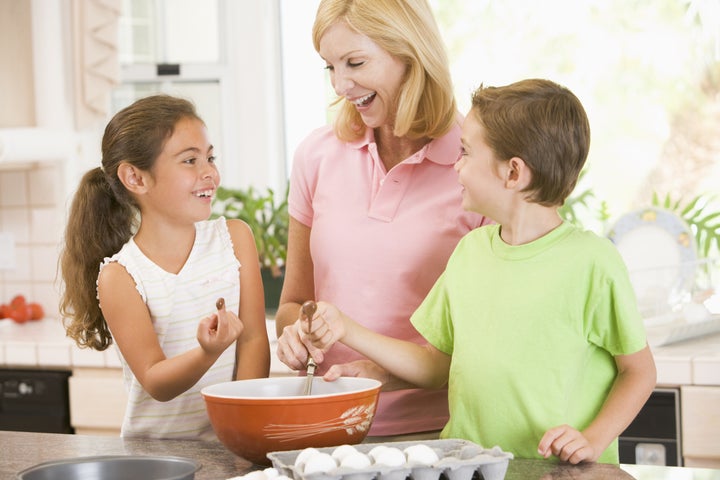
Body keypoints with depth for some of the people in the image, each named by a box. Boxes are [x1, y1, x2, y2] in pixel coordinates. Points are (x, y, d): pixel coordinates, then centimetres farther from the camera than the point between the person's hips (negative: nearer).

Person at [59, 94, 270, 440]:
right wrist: (209, 353, -27)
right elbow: (156, 383, -8)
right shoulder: (120, 276, -6)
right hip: (153, 448, -1)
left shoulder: (234, 238, 5)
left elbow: (254, 339, 2)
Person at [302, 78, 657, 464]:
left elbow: (639, 371, 0)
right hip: (468, 466, 4)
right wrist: (348, 331, 13)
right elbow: (437, 364, 18)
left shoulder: (590, 261, -8)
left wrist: (594, 440, -12)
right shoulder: (470, 250, 11)